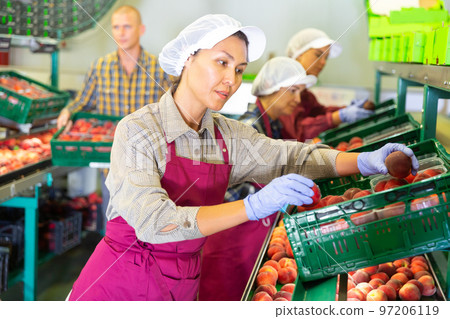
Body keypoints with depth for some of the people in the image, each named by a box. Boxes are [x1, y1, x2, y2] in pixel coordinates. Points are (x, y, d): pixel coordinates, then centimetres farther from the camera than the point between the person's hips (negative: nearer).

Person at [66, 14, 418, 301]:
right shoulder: (138, 130, -17)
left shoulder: (228, 135, 1)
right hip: (121, 286, -5)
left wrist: (365, 161, -9)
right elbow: (154, 222, -29)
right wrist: (254, 206, -35)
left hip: (184, 287, 5)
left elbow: (291, 157, 8)